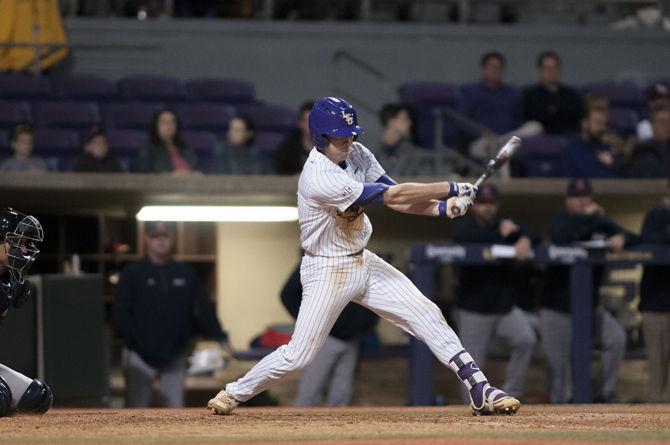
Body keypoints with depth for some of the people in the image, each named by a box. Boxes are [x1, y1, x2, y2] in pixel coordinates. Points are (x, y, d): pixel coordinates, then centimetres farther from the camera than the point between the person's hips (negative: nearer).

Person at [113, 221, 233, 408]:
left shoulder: (185, 273, 6)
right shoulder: (133, 273, -3)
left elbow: (204, 309, 6)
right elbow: (121, 315, -9)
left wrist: (220, 338, -5)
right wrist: (139, 341, -22)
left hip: (174, 357, 3)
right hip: (139, 357, -3)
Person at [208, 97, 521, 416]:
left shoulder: (357, 154, -3)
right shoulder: (319, 179, -29)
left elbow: (397, 199, -1)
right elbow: (392, 195, -27)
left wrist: (441, 208, -20)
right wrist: (451, 189, -22)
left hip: (363, 263, 8)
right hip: (327, 271, -7)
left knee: (427, 315, -2)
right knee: (298, 356, -5)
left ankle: (480, 390, 0)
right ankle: (234, 393, 18)